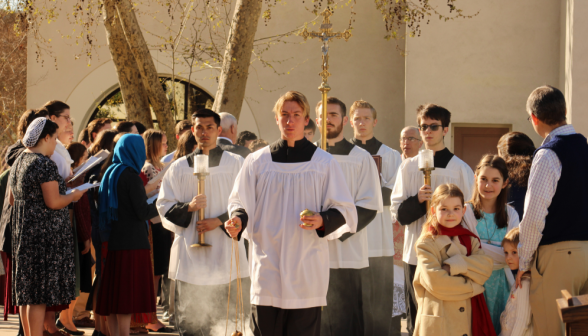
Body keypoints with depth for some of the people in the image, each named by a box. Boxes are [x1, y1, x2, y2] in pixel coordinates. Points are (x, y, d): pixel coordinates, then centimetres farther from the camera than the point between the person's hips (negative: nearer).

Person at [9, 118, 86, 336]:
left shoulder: (18, 162, 13)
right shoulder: (45, 164, -15)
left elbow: (13, 200, 21)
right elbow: (53, 202, -19)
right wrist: (73, 196, -3)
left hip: (22, 234, 9)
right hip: (45, 234, -9)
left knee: (27, 293, 13)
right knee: (41, 293, -7)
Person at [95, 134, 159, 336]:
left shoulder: (110, 174, 12)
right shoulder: (130, 175, -12)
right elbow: (143, 212, -16)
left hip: (113, 240, 8)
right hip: (132, 242, -8)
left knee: (114, 296, 9)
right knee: (127, 298, -7)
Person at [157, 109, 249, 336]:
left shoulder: (236, 164, 7)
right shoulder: (180, 167, 11)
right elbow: (165, 206, 9)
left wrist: (219, 221, -11)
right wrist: (188, 207, -10)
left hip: (223, 257, -1)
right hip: (189, 255, 1)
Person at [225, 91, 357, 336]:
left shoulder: (324, 162, 7)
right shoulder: (257, 161, 9)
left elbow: (345, 210, 6)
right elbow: (241, 203, 12)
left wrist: (322, 221, -15)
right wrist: (238, 220, -12)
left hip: (307, 270, -1)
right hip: (267, 268, 1)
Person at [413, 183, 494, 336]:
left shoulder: (470, 239, 14)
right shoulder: (426, 243, -2)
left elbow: (486, 267, -3)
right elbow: (435, 282, -14)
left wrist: (455, 265, -15)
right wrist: (472, 286, -7)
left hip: (468, 317, 4)